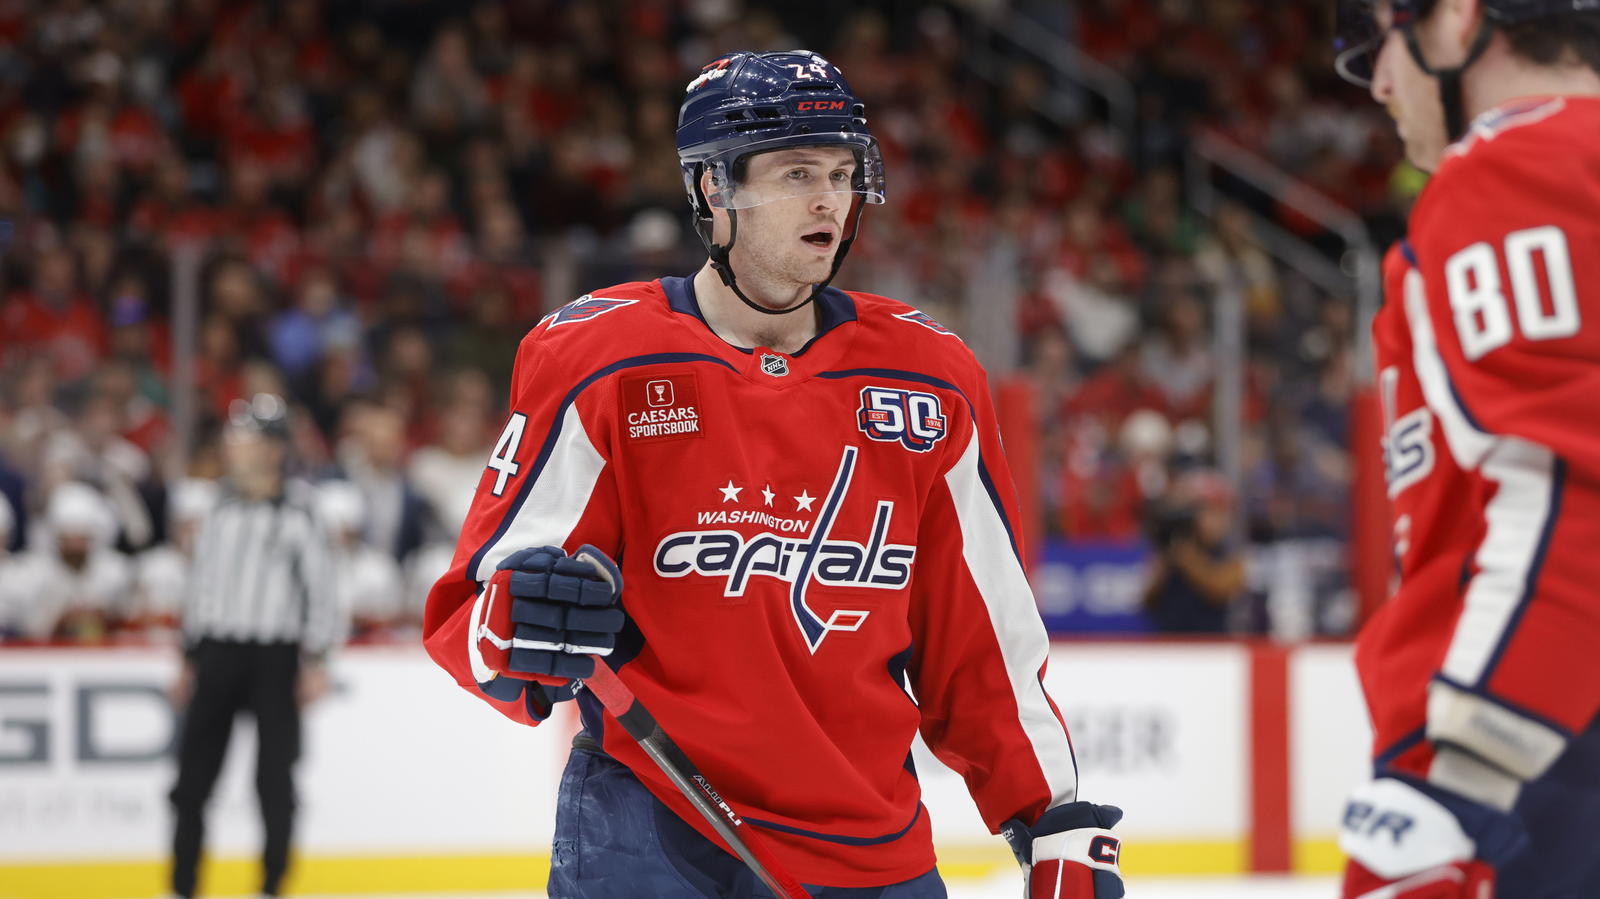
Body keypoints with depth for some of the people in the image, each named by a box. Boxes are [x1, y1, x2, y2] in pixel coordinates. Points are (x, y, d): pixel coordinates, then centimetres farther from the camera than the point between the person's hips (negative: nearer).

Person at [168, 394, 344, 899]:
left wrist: (315, 662, -10)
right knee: (193, 775, 2)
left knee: (274, 778, -1)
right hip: (218, 652, 5)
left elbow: (320, 588, -6)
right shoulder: (222, 513, 12)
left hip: (276, 657, -5)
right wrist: (190, 662, 17)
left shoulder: (297, 514, -5)